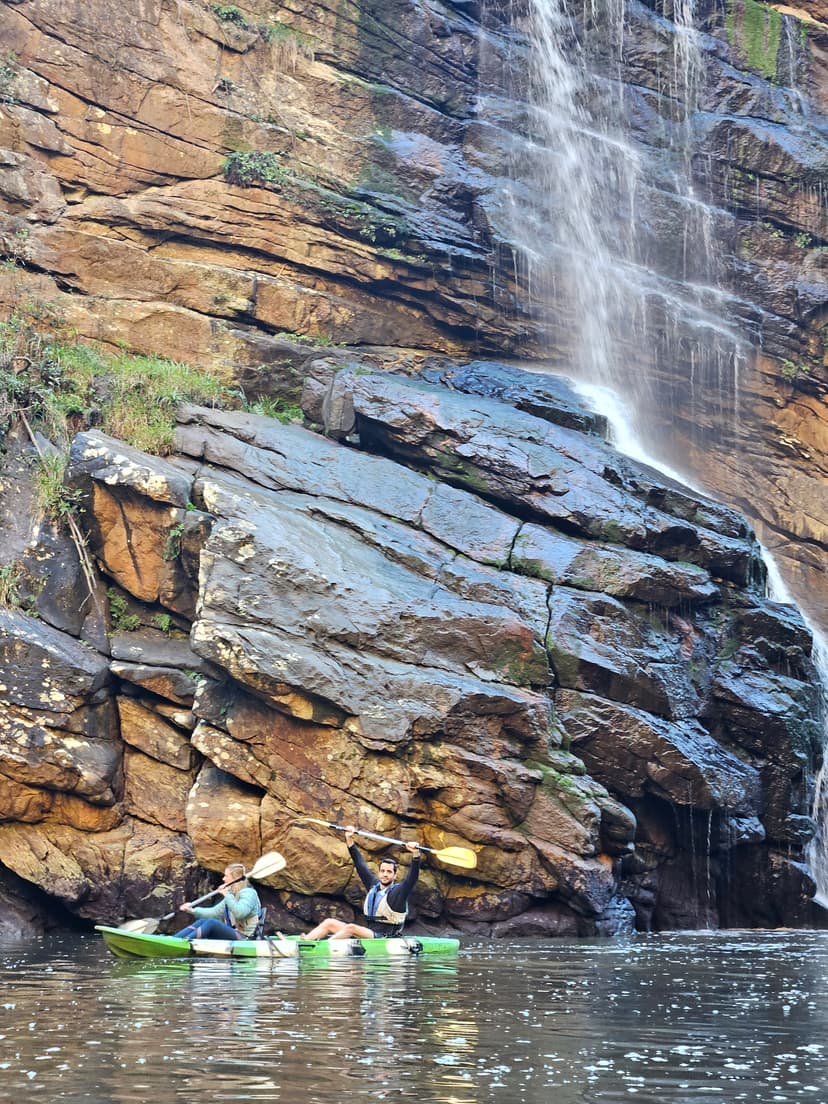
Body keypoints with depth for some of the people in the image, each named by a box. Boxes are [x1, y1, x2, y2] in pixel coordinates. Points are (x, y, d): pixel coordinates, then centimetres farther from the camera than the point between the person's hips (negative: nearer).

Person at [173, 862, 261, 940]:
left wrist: (227, 895, -17)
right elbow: (215, 912, 21)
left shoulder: (248, 893, -7)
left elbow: (239, 913, -24)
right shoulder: (232, 894, 23)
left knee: (211, 923, -28)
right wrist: (193, 911, 10)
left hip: (243, 939, -8)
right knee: (201, 922, -12)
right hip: (231, 935, 8)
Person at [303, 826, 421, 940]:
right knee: (329, 923, -3)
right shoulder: (374, 886, 16)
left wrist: (415, 854, -34)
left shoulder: (398, 891, -3)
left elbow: (412, 877, -20)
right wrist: (350, 840, 21)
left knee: (351, 928, -32)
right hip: (368, 933, 8)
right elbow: (361, 865, 21)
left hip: (384, 939, -8)